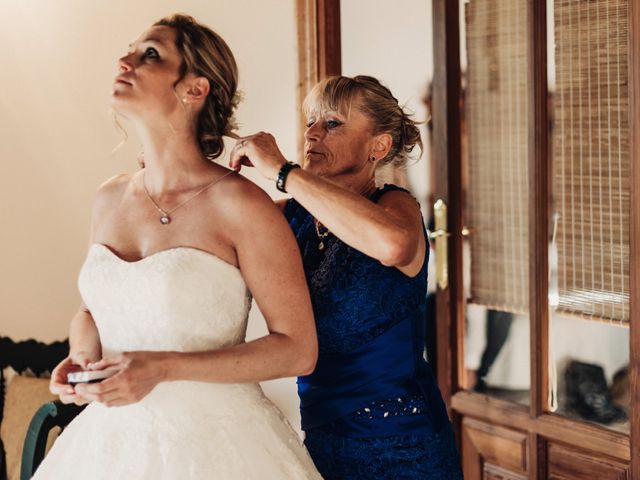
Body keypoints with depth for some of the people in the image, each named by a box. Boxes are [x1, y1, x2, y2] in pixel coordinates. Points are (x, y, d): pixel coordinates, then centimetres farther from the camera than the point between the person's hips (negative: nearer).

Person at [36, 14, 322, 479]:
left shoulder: (240, 205, -14)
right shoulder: (110, 199, 3)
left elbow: (298, 348, -13)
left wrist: (165, 367, -20)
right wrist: (81, 357, -4)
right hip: (111, 441, 5)